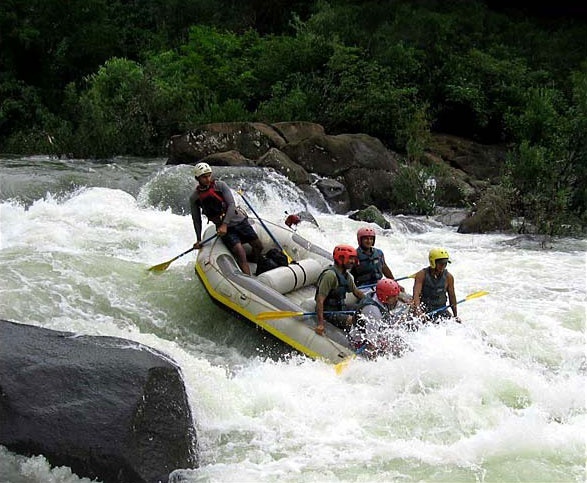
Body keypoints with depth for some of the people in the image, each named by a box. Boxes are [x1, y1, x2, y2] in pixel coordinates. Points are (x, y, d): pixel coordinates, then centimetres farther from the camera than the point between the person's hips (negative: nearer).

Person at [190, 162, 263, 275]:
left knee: (258, 246, 4)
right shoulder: (194, 198, -3)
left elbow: (231, 204, -13)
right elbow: (196, 219, 8)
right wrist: (198, 240, 6)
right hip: (224, 228, -2)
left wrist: (225, 224, -24)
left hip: (239, 220, 2)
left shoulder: (220, 185, -6)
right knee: (240, 253, -20)